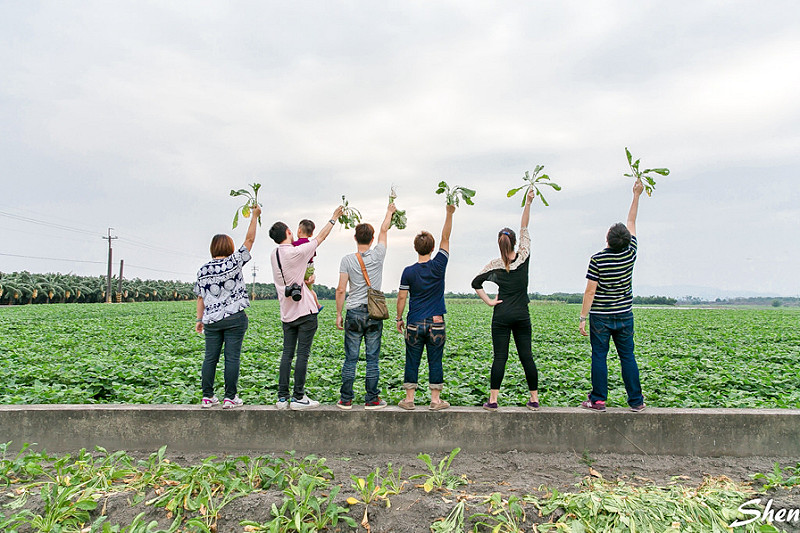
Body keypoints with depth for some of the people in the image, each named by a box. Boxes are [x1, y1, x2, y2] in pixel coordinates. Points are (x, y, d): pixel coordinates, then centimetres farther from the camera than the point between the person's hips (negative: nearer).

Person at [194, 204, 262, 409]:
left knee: (210, 357, 9)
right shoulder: (233, 262, -6)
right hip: (234, 318, -4)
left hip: (211, 320, 4)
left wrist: (199, 319, 15)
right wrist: (254, 216, 8)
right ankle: (230, 397, 4)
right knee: (232, 357, 0)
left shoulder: (203, 270, 5)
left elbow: (200, 297, 7)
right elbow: (249, 239, 0)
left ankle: (207, 397, 15)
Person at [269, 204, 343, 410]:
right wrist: (334, 218, 11)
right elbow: (320, 237, 0)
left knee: (287, 354, 10)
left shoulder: (274, 255, 5)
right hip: (305, 311, -6)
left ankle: (282, 397, 13)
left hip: (287, 314, 6)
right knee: (302, 354, -1)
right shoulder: (297, 252, -13)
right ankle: (298, 397, 4)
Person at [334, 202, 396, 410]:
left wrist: (338, 314, 4)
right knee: (372, 359, 6)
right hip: (374, 314, 0)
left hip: (354, 314, 0)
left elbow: (341, 289, -5)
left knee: (350, 359, 6)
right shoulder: (378, 256, -1)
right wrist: (389, 211, 31)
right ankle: (371, 399, 12)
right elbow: (384, 229, 15)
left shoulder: (347, 260, -3)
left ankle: (346, 399, 13)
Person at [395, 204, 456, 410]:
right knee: (435, 362, 7)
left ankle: (409, 399, 14)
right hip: (436, 323, 0)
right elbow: (445, 238, 1)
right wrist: (449, 213, 3)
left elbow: (402, 297, -2)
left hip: (414, 323, 0)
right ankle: (436, 400, 12)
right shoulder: (438, 266, -6)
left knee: (412, 362, 8)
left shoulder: (409, 272, -4)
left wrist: (399, 318, 11)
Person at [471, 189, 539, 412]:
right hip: (522, 316, 1)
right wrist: (528, 203, 9)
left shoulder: (495, 265, -3)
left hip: (501, 315, -1)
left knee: (500, 357, 0)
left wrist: (489, 301, -2)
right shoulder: (523, 258, -2)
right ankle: (534, 399, 12)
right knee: (526, 355, 7)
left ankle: (493, 400, -1)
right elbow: (524, 228, 6)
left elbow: (476, 282, -8)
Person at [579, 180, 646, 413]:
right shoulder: (630, 253, -2)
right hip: (624, 315, 4)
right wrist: (636, 195, 23)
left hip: (601, 317, -4)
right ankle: (636, 400, 15)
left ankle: (598, 400, 7)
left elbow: (590, 291, -13)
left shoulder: (597, 259, -13)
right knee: (627, 356, 10)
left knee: (599, 357, 3)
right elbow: (631, 223, 13)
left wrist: (582, 318, -8)